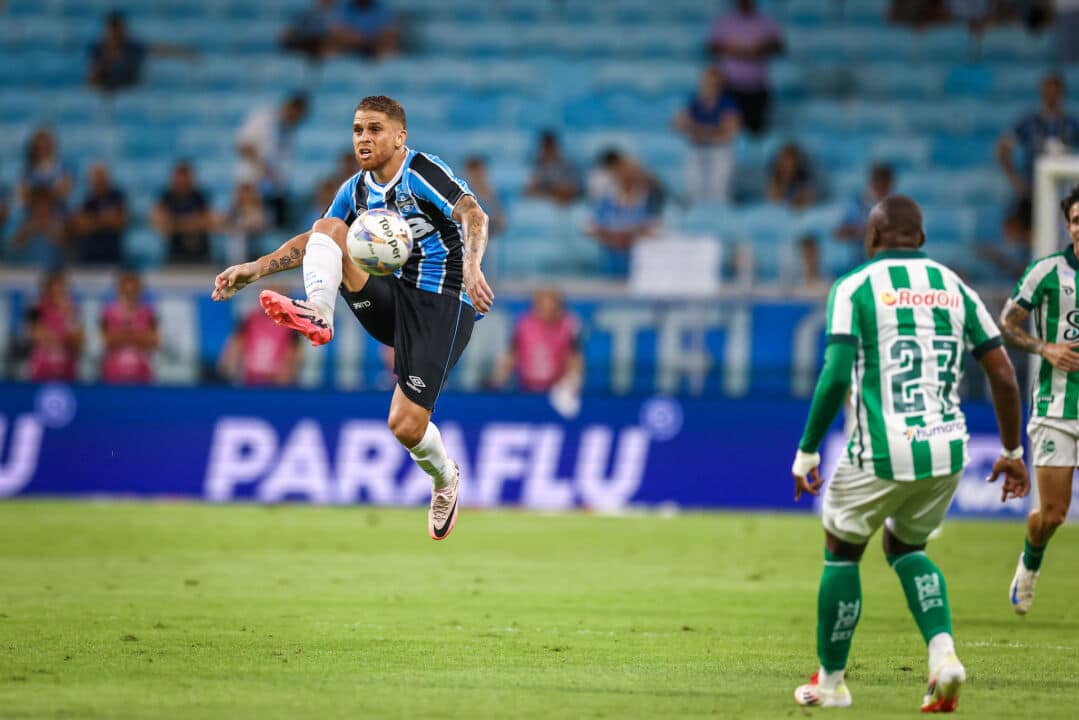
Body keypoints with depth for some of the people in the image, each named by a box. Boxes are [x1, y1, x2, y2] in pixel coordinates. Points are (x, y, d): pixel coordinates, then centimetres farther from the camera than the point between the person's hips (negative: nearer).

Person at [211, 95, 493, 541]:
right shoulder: (356, 190, 10)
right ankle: (317, 316, -32)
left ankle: (444, 480, 19)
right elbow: (312, 243, 18)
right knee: (328, 227, -12)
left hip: (440, 306, -6)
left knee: (405, 426, -14)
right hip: (388, 299, 6)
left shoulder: (423, 173, -13)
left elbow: (474, 216, -27)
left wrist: (471, 266, -48)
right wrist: (254, 270, 5)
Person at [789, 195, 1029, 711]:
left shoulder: (854, 287, -2)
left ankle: (831, 681, 23)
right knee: (905, 548, 26)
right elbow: (1004, 376, 9)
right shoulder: (955, 287, 11)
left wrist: (806, 451, -5)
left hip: (881, 453, -4)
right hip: (946, 453, 4)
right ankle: (943, 652, 3)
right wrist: (1012, 451, 18)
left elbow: (836, 377, -13)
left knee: (842, 551, 18)